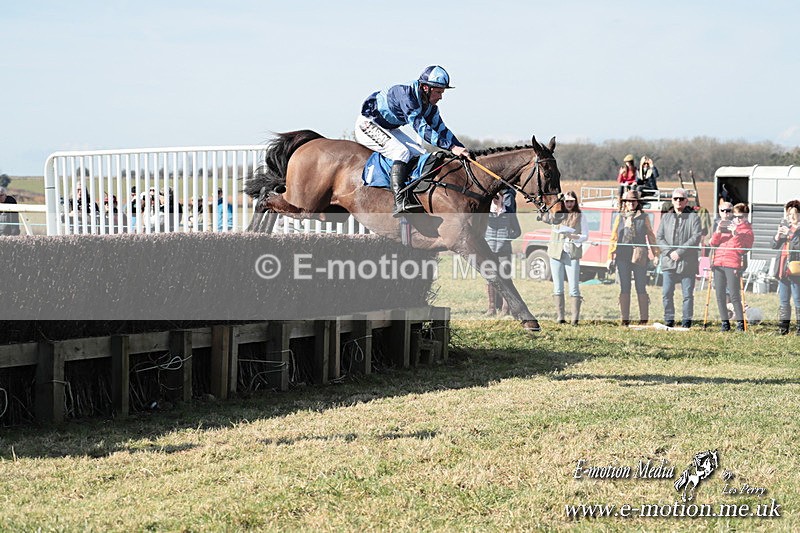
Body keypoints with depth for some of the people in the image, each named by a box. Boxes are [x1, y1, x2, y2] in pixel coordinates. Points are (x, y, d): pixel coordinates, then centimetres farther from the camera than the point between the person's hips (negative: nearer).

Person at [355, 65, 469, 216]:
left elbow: (441, 130, 4)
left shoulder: (430, 107, -3)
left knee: (420, 154, 2)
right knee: (401, 152, -28)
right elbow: (421, 128, -39)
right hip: (367, 125, -10)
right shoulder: (406, 95, -32)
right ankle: (400, 203, -36)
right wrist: (451, 147, -43)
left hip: (388, 129, 10)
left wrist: (462, 150, -7)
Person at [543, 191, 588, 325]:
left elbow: (585, 236, 4)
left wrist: (572, 236, -14)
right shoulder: (556, 215, 10)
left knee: (574, 288, -7)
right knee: (558, 288, 5)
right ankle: (560, 318, 9)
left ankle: (575, 319, -7)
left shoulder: (580, 217, 5)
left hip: (572, 255, -2)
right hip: (556, 252, 2)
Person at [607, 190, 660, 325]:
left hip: (639, 257, -2)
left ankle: (644, 318, 5)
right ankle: (625, 318, 9)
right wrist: (610, 257, 8)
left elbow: (651, 236, 9)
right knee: (624, 288, 4)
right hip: (622, 257, 2)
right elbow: (613, 238, 13)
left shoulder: (643, 217, 7)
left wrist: (656, 254, 4)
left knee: (641, 288, -1)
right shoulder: (620, 218, 11)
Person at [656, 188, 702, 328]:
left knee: (688, 294, 0)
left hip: (688, 262, -3)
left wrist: (680, 252, -14)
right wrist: (669, 252, -8)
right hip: (669, 262, 3)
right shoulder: (666, 217, 13)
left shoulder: (693, 217, 2)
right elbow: (659, 237, 8)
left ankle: (686, 322, 5)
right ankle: (669, 321, 8)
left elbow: (696, 238, -7)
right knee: (667, 294, 0)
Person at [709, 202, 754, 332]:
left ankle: (740, 323, -4)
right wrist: (718, 231, -7)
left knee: (734, 295, -10)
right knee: (720, 295, 3)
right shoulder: (724, 226, 20)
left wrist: (736, 234, -16)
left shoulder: (747, 229, 5)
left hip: (733, 264, -5)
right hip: (718, 263, 5)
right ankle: (725, 323, 10)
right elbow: (713, 243, 11)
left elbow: (743, 249, -6)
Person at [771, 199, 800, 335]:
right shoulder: (784, 226, 15)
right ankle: (783, 327, 17)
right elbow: (774, 245, 14)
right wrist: (778, 235, -4)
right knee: (783, 302, 12)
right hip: (782, 269, 7)